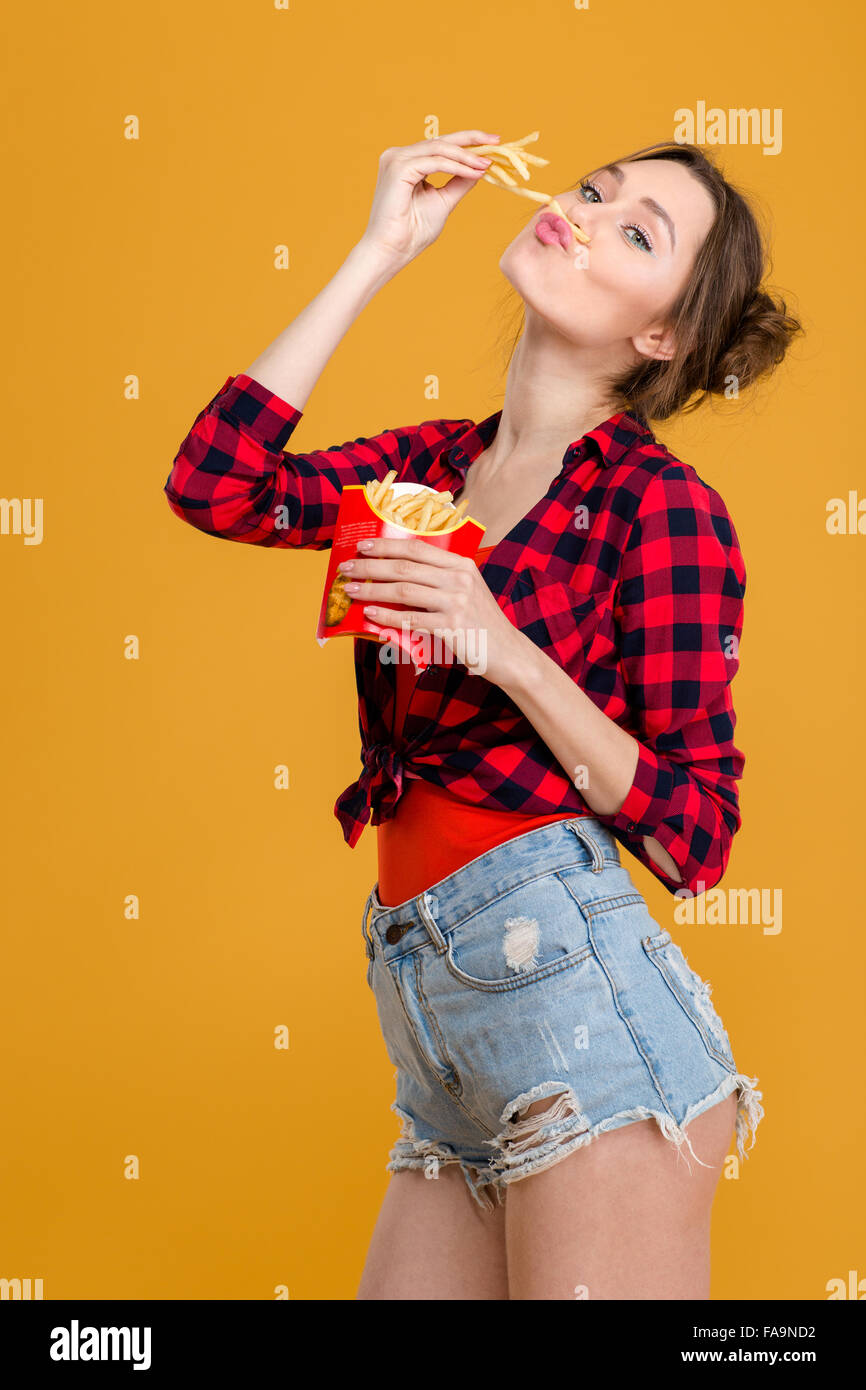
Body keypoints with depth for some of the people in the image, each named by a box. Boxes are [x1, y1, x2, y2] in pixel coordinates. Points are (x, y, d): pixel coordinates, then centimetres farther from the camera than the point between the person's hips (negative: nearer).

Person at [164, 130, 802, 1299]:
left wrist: (506, 651, -18)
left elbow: (695, 838, -7)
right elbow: (214, 486, -2)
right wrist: (378, 254, 1)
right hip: (434, 1016, 6)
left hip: (568, 975, -6)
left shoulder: (662, 505, -4)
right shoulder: (434, 465, 13)